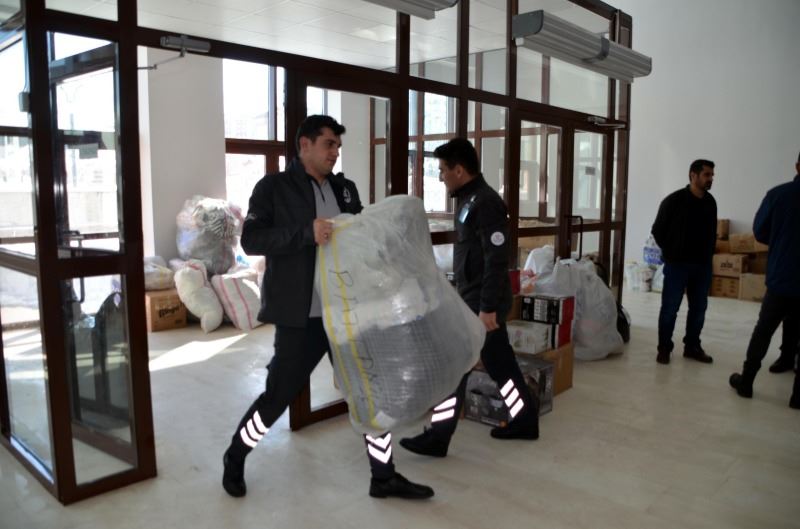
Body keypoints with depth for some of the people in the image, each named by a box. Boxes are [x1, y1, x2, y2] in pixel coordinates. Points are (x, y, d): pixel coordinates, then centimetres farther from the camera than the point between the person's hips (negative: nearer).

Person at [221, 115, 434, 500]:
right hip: (301, 317, -5)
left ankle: (384, 477, 24)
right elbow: (251, 240, -14)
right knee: (278, 395, 6)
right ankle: (234, 459, 34)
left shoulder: (345, 189, 13)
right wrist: (306, 232, -26)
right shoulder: (273, 187, -3)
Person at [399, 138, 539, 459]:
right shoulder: (470, 200, 12)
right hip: (474, 299, 10)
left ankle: (437, 438, 7)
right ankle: (525, 420, 31)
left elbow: (497, 260, -23)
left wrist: (488, 307, -23)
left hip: (482, 302, -10)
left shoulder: (485, 203, -18)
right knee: (500, 364, 17)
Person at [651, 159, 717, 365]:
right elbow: (658, 230, -3)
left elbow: (712, 232, 17)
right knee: (670, 308, -1)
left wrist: (708, 255, 9)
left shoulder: (710, 202, 6)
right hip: (677, 264, -5)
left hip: (702, 265, 5)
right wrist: (671, 253, -1)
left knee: (698, 308, 10)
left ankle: (692, 346, 23)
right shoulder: (674, 200, -9)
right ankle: (664, 348, 10)